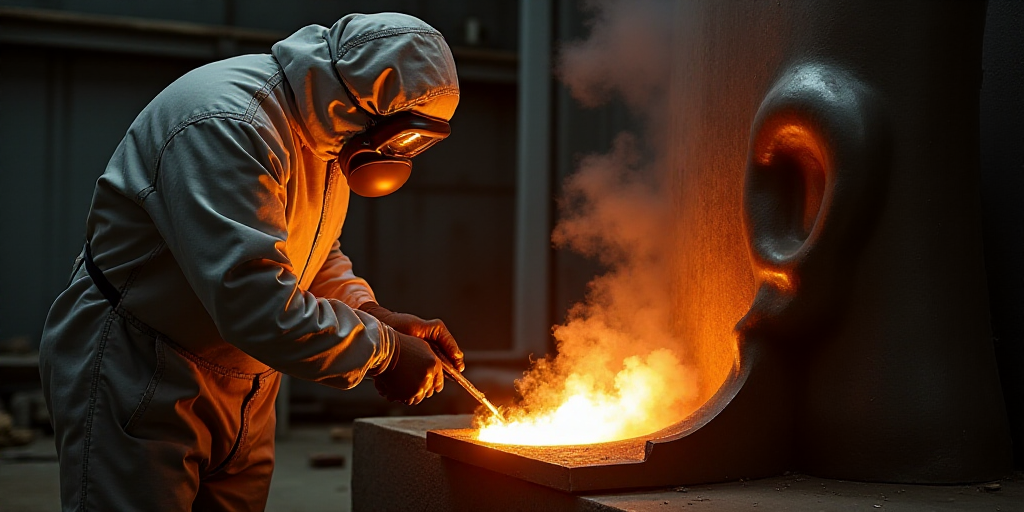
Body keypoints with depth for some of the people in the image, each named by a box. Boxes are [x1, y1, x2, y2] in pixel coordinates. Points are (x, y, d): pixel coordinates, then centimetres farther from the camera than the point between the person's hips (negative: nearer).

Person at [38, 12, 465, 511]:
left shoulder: (328, 133, 4)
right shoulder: (228, 126, -27)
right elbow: (259, 307, -34)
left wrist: (377, 315, 0)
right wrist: (382, 350, -23)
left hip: (243, 388, 9)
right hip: (135, 373, -9)